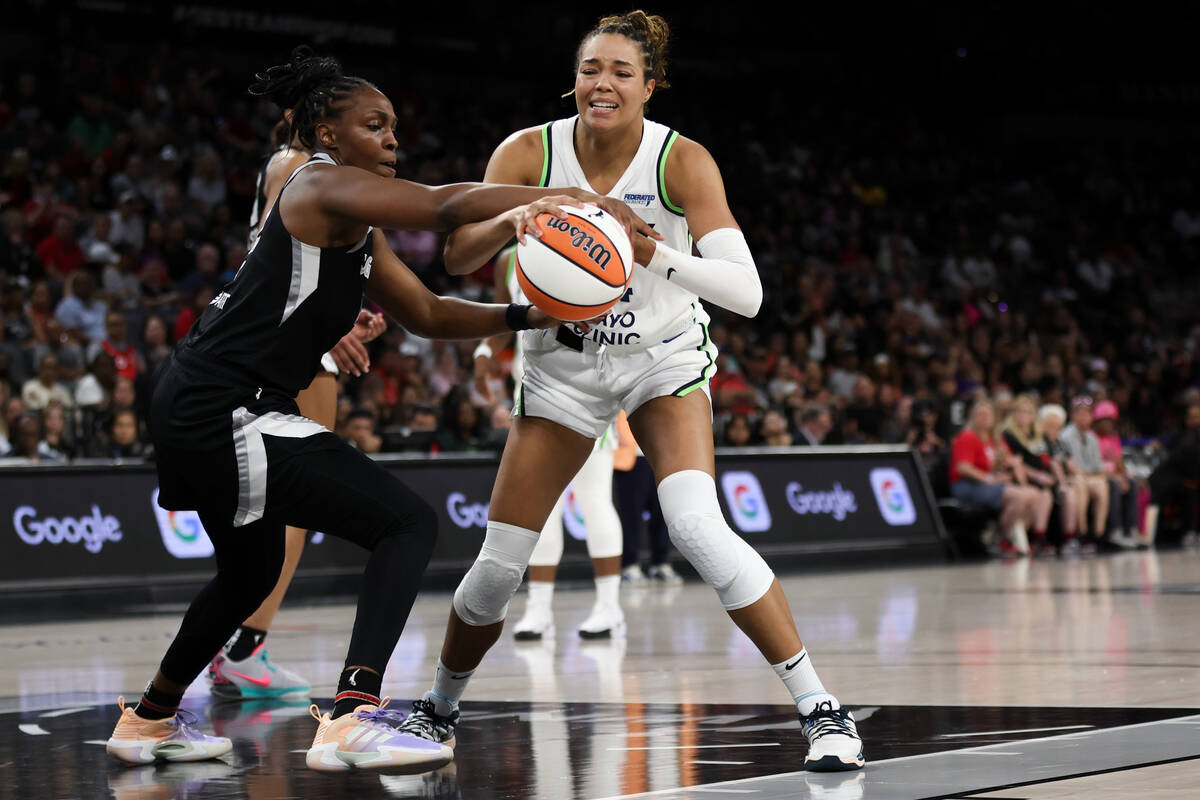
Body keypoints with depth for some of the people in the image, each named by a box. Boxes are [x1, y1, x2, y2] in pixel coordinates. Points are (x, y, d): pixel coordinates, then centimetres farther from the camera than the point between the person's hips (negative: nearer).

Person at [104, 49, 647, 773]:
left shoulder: (361, 230, 18)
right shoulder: (324, 186, -12)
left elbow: (427, 313, 20)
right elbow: (447, 206, -25)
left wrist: (523, 316, 5)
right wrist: (578, 201, -28)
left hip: (199, 415, 11)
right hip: (227, 417, -11)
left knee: (251, 573, 30)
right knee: (409, 523, -15)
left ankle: (150, 720, 46)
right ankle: (352, 721, -27)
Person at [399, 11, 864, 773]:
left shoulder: (683, 161, -20)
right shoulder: (529, 153, -15)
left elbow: (747, 292, -28)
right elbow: (457, 255, -24)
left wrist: (653, 253, -43)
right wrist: (514, 219, -44)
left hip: (664, 359, -2)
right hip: (564, 362, 2)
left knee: (699, 527, -26)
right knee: (499, 564, 1)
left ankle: (821, 709, -19)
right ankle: (438, 711, 28)